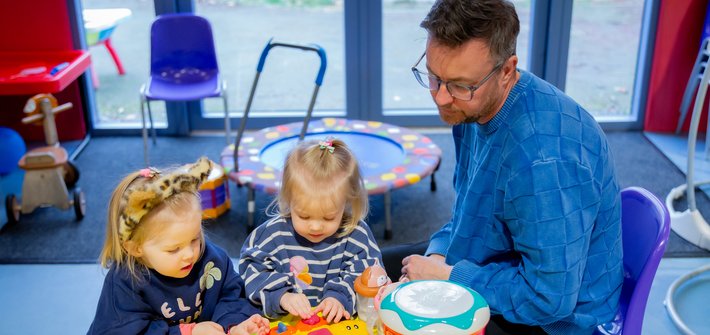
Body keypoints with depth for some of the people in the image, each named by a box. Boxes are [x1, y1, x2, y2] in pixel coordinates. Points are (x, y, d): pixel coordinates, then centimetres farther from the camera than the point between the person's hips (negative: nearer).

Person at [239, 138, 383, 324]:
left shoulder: (356, 234, -4)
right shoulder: (273, 234, -5)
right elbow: (253, 273, -5)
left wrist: (340, 296, -22)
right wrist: (281, 296, -21)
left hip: (339, 321, 0)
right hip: (285, 322, 0)